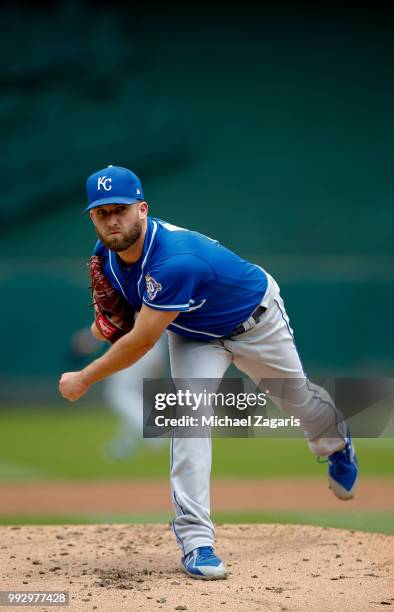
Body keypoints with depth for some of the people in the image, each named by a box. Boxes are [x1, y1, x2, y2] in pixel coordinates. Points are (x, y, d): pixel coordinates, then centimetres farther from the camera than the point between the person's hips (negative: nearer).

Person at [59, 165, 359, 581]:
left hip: (254, 321, -4)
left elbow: (142, 343, -39)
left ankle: (336, 445, 56)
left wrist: (84, 379, -29)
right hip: (194, 335, 5)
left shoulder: (175, 261, -45)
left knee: (296, 395, 18)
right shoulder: (106, 252, -19)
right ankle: (194, 539, -20)